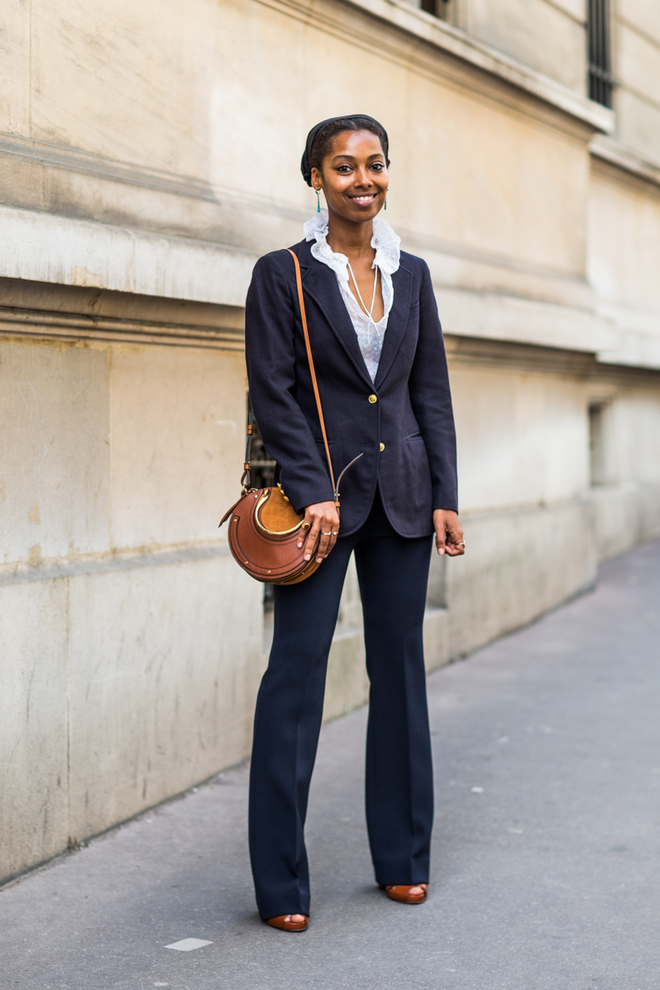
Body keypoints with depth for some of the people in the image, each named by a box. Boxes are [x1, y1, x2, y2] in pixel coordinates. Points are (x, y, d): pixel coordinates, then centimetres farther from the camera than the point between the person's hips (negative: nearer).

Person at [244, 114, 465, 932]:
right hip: (322, 494, -4)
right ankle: (281, 884, 2)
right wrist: (314, 493, -14)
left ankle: (402, 858, 20)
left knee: (399, 665, 8)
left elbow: (432, 392, 12)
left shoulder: (411, 274, 12)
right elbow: (273, 394, -6)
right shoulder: (283, 275, -1)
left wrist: (445, 496, 5)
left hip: (403, 496, 4)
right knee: (297, 666, -6)